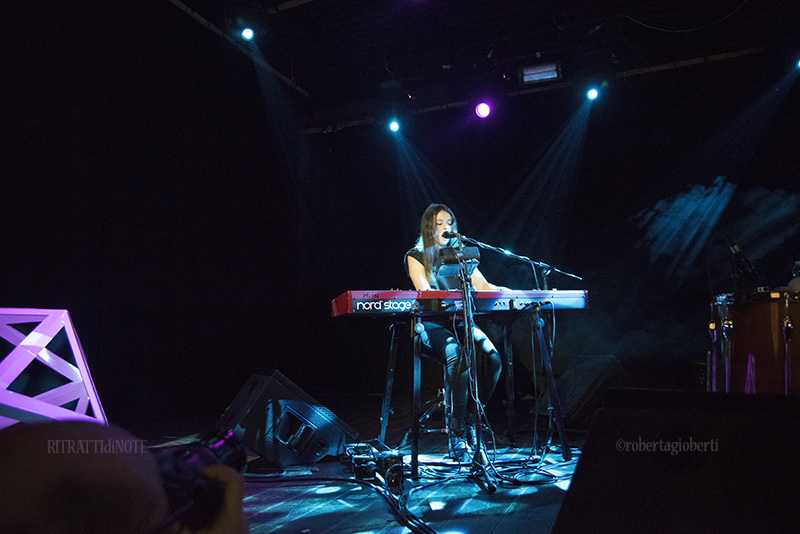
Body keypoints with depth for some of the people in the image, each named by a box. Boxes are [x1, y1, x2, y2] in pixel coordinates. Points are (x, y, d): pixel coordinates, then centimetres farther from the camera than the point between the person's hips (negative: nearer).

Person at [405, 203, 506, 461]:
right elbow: (425, 293, -9)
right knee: (458, 356, -36)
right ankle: (457, 432, -29)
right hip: (431, 325, -4)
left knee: (491, 357, -26)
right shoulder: (416, 256, 6)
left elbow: (483, 286, 13)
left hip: (461, 321, 4)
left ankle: (470, 420, -10)